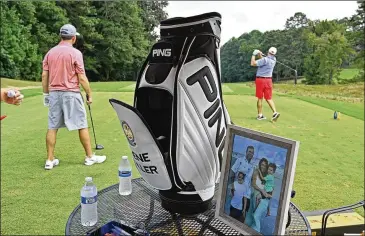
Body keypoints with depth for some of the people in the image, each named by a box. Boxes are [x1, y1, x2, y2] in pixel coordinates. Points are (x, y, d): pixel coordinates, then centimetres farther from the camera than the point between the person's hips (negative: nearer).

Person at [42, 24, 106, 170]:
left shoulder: (50, 53, 7)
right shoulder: (75, 53, -9)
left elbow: (44, 76, 7)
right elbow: (82, 77, -11)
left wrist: (46, 94, 15)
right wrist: (89, 94, -2)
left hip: (54, 93, 5)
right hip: (71, 94, -5)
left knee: (52, 127, 7)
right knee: (82, 126, 4)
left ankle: (50, 160, 11)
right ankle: (90, 157, 12)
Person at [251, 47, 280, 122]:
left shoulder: (265, 59, -16)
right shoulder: (274, 60, 6)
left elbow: (253, 63, -17)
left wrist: (254, 55, -5)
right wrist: (260, 55, 11)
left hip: (260, 80, -5)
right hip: (269, 80, 5)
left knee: (260, 98, 4)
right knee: (269, 98, 7)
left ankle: (260, 115, 9)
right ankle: (275, 112, -9)